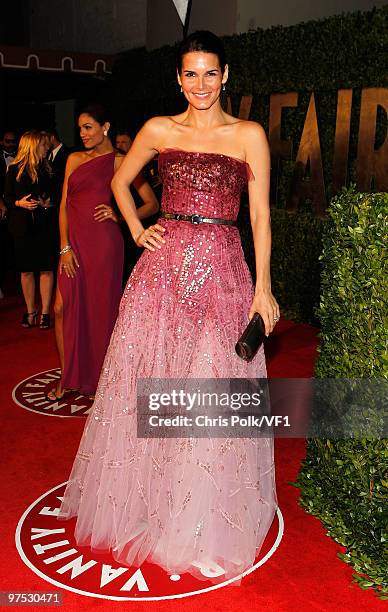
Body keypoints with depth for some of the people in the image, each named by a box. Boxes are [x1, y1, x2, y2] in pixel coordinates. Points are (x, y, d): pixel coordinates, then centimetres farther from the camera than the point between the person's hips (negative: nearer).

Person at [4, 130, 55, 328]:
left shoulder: (47, 169, 7)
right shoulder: (14, 169, 1)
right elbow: (7, 197, 3)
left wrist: (50, 203, -8)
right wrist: (20, 203, -15)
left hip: (45, 225, 1)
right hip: (22, 226, -1)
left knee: (46, 269, -1)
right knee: (26, 270, 6)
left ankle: (45, 312, 7)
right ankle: (30, 311, 18)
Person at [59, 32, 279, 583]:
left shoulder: (249, 135, 3)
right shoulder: (158, 130, 8)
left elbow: (261, 215, 0)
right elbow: (120, 181, 22)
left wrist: (263, 286, -7)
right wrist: (137, 230, 9)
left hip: (222, 269, -1)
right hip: (164, 264, 2)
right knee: (150, 382, 7)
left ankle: (207, 518, 23)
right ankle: (146, 501, 30)